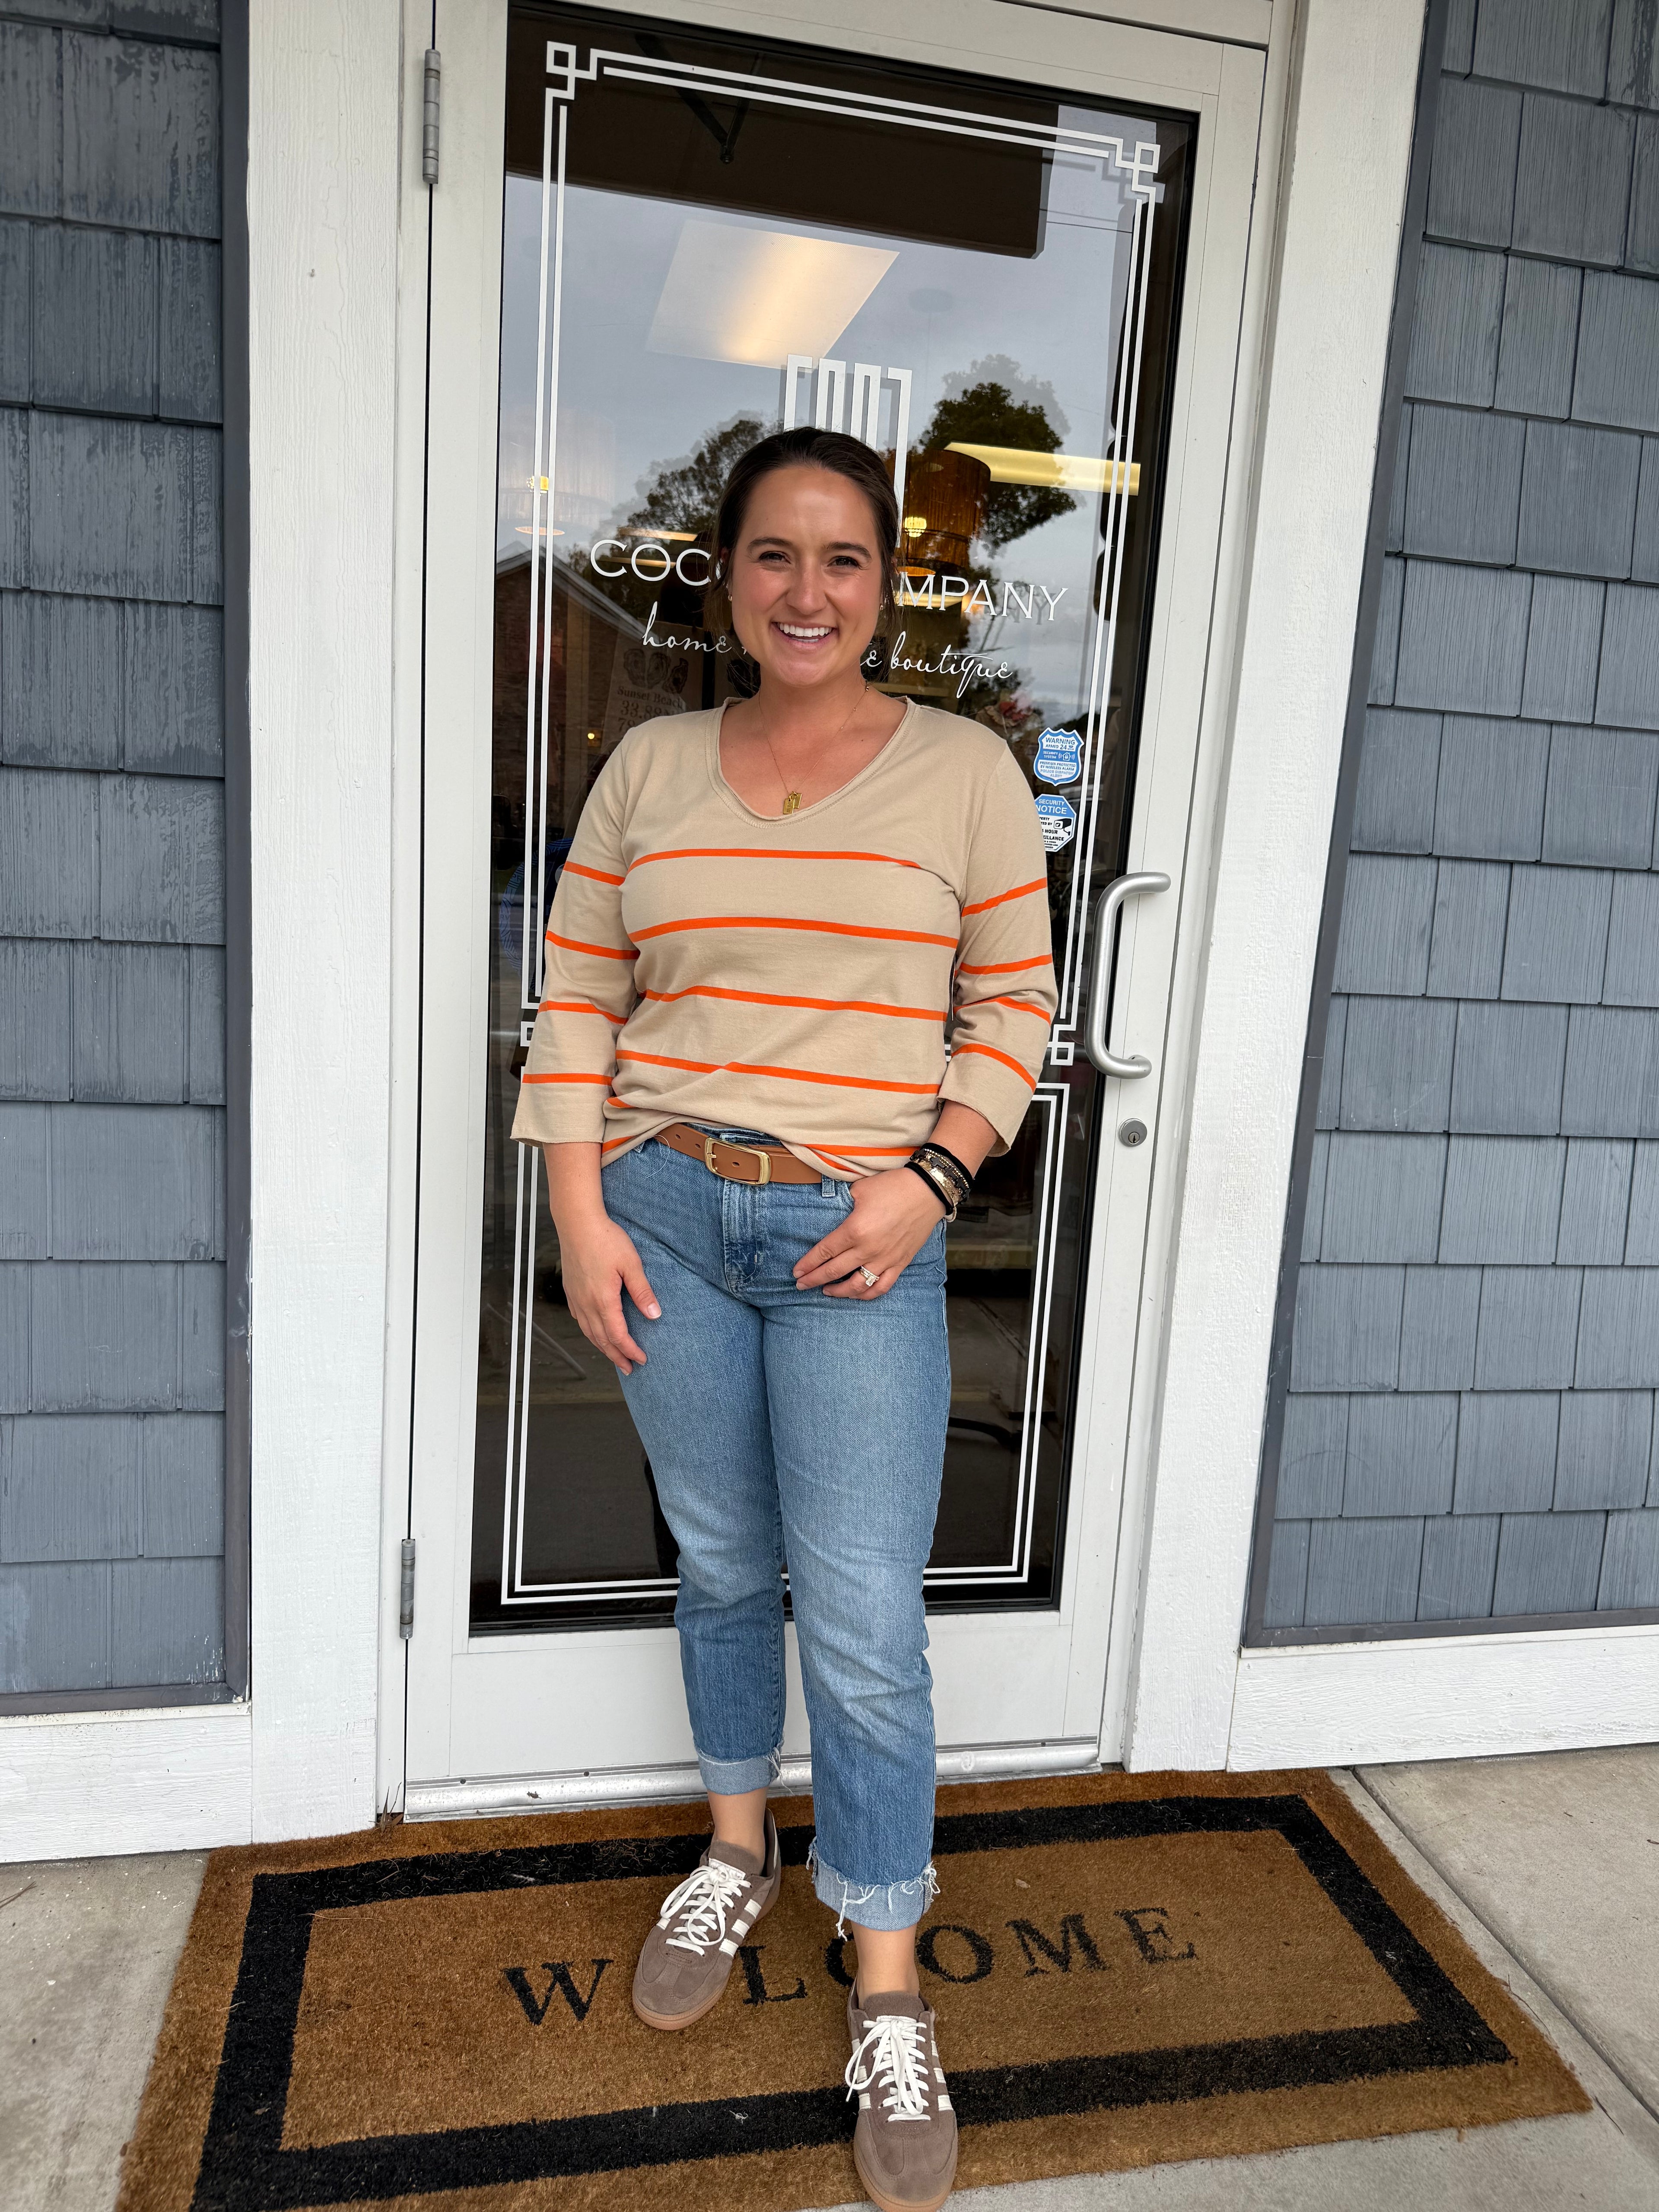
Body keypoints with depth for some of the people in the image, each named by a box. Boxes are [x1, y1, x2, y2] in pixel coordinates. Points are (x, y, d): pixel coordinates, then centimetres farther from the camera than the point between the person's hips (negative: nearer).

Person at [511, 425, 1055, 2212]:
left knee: (865, 1618, -1)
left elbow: (1012, 1008, 2)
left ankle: (888, 2000, 19)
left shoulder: (966, 771, 1)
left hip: (860, 1236, -2)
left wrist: (930, 1177, -11)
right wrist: (581, 1213, -3)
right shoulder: (651, 768, 6)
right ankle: (738, 1850, 42)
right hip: (663, 1213, 3)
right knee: (722, 1566, 17)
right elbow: (576, 1003, 6)